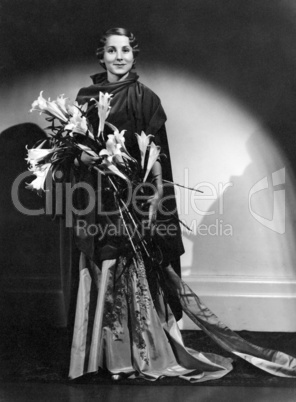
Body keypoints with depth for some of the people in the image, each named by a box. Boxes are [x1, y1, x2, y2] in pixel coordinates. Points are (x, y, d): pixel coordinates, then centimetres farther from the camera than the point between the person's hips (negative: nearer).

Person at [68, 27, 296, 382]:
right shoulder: (86, 96, 10)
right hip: (97, 197, 3)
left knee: (134, 271, -2)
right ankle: (105, 352, 16)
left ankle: (143, 350, 11)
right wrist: (82, 155, -9)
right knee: (100, 272, 5)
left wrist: (156, 194, -14)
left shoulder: (145, 97, 1)